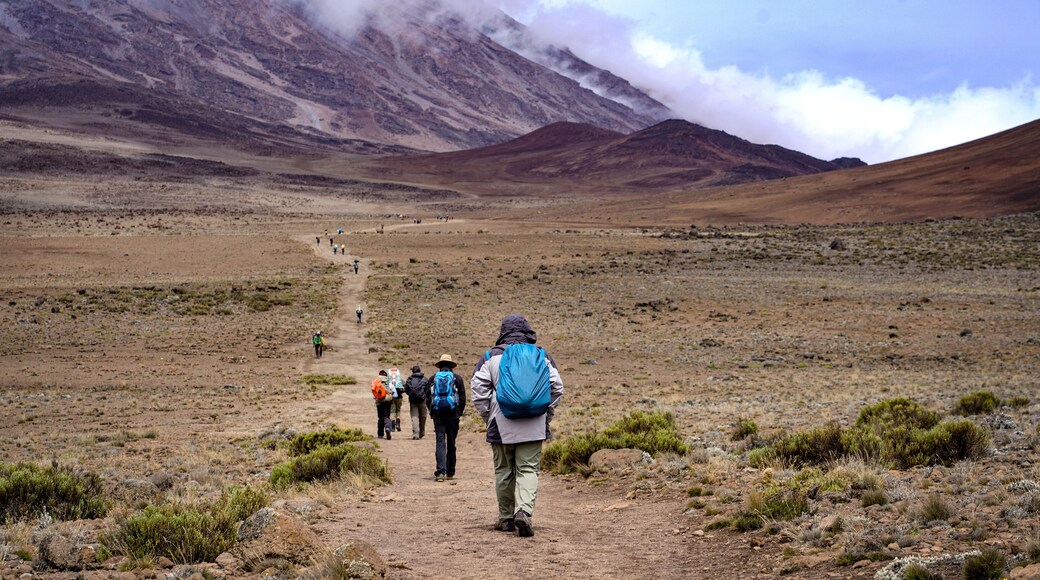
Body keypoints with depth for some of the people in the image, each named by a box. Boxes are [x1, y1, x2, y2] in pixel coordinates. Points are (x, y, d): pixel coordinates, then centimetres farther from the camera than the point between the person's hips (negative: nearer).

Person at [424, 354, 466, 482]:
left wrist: (432, 413, 15)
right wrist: (459, 413, 12)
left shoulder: (432, 378, 6)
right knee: (451, 443, 10)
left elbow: (427, 398, 6)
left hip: (438, 415, 0)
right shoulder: (457, 378, 3)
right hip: (453, 414, 0)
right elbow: (463, 397, 1)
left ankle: (441, 471, -18)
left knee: (440, 442, -2)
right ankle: (450, 472, 17)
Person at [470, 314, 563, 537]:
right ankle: (524, 511, -20)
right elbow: (557, 388, 5)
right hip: (533, 427, 0)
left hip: (501, 426, 0)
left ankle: (506, 518, 18)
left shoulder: (491, 356, 1)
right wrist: (546, 415, 15)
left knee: (504, 471, 12)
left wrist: (488, 417, 9)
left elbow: (478, 389, -2)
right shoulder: (541, 356, 5)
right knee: (528, 469, 1)